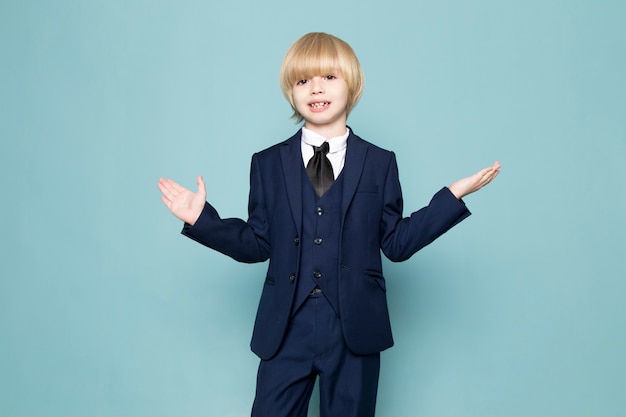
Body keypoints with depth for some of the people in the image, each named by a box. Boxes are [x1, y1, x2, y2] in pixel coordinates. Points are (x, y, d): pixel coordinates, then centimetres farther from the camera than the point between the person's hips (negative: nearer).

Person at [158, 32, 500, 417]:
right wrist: (201, 219, -4)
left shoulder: (379, 163, 5)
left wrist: (453, 196, -4)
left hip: (355, 330, 0)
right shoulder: (268, 164, 8)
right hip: (286, 331, 1)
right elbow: (258, 244, 5)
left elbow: (396, 243, 2)